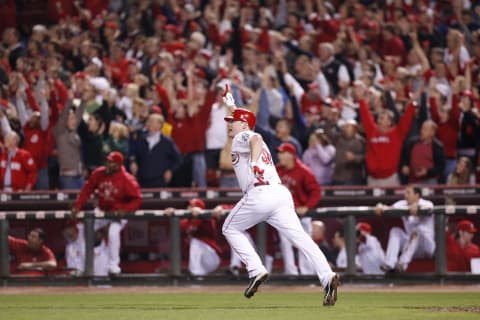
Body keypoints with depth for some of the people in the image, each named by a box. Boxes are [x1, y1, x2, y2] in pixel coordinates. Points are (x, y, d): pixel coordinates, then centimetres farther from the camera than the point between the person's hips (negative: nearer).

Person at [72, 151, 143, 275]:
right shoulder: (99, 173, -11)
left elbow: (137, 199, -20)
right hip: (102, 211, 6)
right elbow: (87, 190, -5)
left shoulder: (127, 180, -24)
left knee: (113, 233, -30)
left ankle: (113, 265, -19)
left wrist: (125, 211, -32)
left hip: (119, 213, -6)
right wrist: (77, 206, -13)